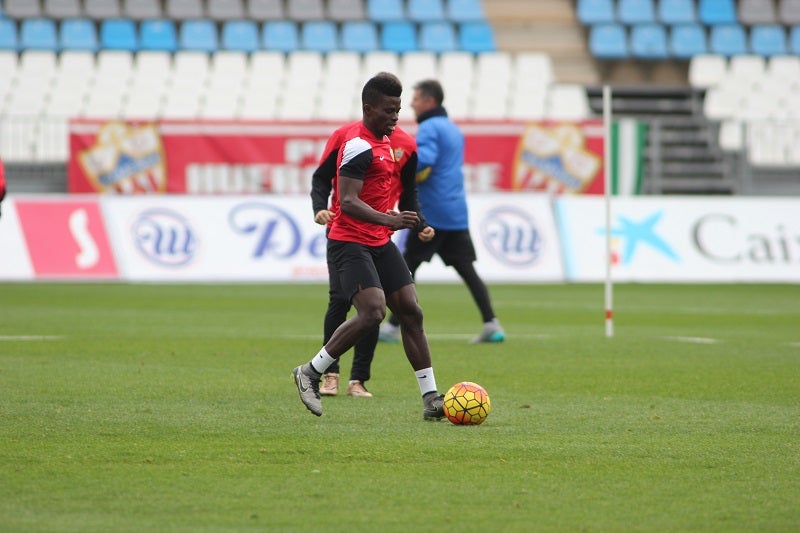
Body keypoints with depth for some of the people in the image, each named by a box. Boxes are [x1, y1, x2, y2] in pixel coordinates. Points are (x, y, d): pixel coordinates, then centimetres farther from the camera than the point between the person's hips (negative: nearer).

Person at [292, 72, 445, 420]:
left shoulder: (384, 140, 14)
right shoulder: (358, 145, -17)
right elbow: (348, 202, -25)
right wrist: (389, 220, -36)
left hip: (380, 243, 9)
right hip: (350, 243, -9)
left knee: (411, 312, 2)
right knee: (373, 312, -22)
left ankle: (431, 399, 4)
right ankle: (310, 372, -5)